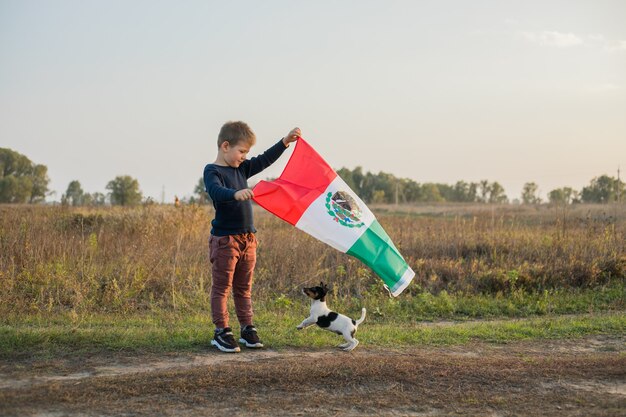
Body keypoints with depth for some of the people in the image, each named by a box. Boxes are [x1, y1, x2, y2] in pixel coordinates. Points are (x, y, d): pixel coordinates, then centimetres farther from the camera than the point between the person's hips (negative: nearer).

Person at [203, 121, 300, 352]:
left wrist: (285, 142, 12)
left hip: (247, 238, 8)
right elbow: (216, 191, -30)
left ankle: (247, 330, 20)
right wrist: (235, 194, -49)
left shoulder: (241, 169, 13)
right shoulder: (212, 171, -10)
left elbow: (264, 160, 18)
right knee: (222, 287, 0)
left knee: (244, 288, 13)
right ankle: (221, 332, 5)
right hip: (224, 239, -8)